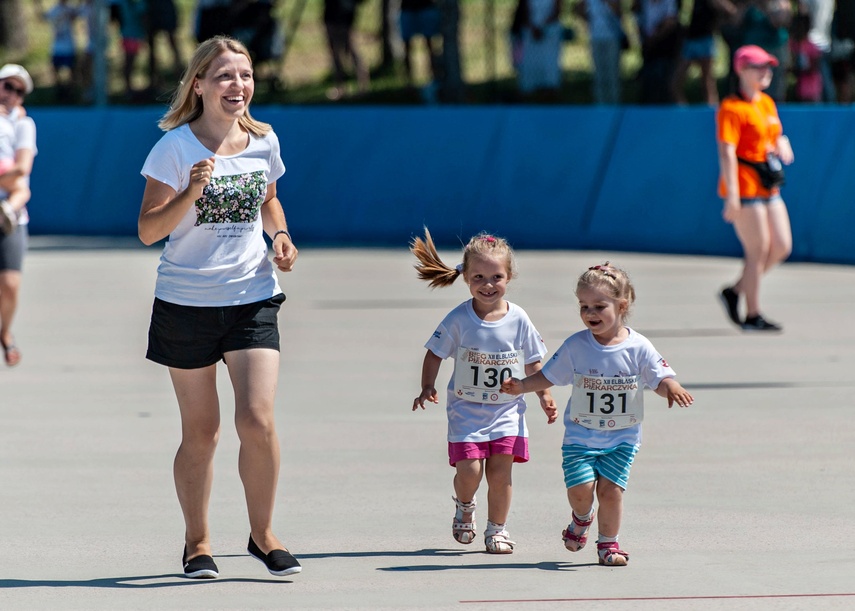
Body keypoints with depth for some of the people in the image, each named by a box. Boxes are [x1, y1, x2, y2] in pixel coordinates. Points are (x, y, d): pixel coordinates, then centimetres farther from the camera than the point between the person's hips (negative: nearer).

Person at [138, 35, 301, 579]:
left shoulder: (263, 140, 3)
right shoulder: (176, 147, -9)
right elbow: (149, 230, -12)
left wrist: (281, 237, 3)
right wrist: (190, 193, -27)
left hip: (253, 298, 2)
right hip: (186, 302, -2)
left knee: (257, 420, -11)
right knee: (201, 432, 5)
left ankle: (263, 534, 7)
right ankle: (198, 542, 22)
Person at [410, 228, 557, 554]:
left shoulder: (518, 320, -5)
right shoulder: (458, 319, -11)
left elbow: (532, 363, 6)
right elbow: (435, 354, -2)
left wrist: (544, 394, -2)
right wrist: (428, 388, -14)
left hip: (507, 408, 1)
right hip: (467, 408, -1)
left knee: (500, 471, -3)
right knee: (469, 470, -11)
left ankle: (497, 528, 15)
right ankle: (464, 505, 23)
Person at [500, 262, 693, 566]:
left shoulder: (638, 347, -8)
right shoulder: (575, 346, -5)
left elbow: (660, 379, -5)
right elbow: (547, 377, 3)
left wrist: (673, 389, -27)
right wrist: (522, 386, -13)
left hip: (622, 437, 0)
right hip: (581, 434, 0)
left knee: (611, 489, -8)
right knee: (580, 487, -11)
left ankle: (608, 543, 12)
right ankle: (582, 517, 25)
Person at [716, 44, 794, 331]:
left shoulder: (767, 103, 15)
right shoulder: (732, 108, -12)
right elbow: (727, 152, -18)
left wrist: (782, 145, 3)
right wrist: (732, 195, -25)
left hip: (769, 188, 9)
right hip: (745, 187, -9)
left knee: (782, 246, 7)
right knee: (758, 250, -6)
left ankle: (735, 291, 21)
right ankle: (752, 316, 4)